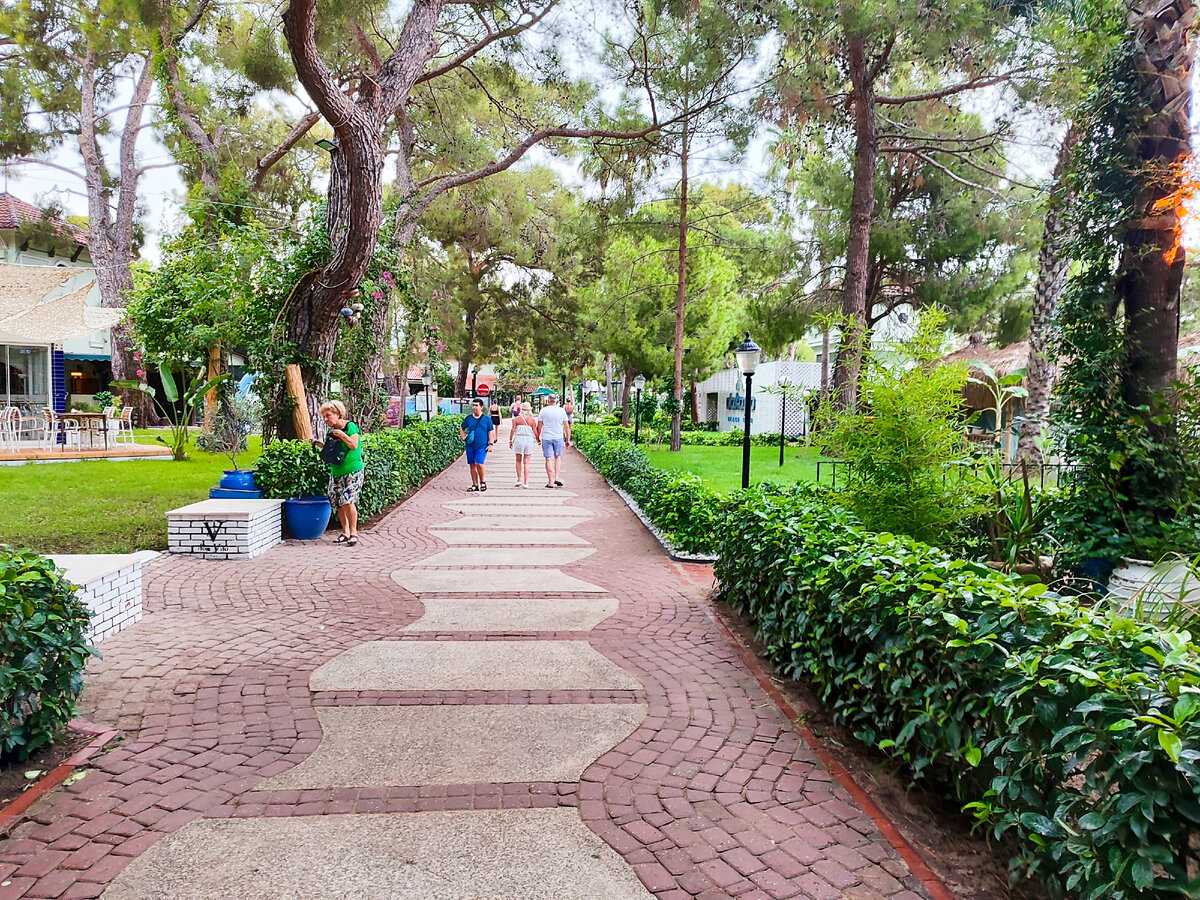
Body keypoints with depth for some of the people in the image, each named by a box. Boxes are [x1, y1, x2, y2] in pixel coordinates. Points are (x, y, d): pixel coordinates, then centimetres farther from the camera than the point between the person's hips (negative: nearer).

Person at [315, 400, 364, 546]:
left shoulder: (350, 426, -7)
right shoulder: (331, 431, 12)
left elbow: (354, 445, -15)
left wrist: (342, 435, -24)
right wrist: (319, 444, 6)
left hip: (351, 471, -7)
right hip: (335, 472, 7)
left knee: (348, 501, -15)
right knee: (338, 503, 6)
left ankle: (353, 531, -6)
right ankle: (345, 531, 18)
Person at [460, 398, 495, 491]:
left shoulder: (487, 419, 2)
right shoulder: (468, 418, 8)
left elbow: (490, 432, 4)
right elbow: (461, 429, 20)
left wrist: (490, 444, -5)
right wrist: (464, 438, 4)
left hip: (482, 446, -4)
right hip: (470, 446, 4)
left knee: (478, 464, -16)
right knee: (472, 465, 7)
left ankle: (483, 482, 5)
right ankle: (475, 485, 16)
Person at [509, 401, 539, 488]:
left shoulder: (517, 419, -1)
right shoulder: (532, 420, -1)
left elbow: (513, 430, -2)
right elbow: (535, 432, -1)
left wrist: (510, 441, 7)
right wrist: (538, 440, 15)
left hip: (519, 439, 0)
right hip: (529, 440, 0)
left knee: (518, 461, 16)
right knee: (526, 462, 4)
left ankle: (519, 480, 15)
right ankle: (525, 482, 1)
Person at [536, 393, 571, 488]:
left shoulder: (543, 411, -1)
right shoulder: (561, 411, 1)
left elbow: (539, 426, 1)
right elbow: (567, 426, 2)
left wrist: (538, 437, 14)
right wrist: (568, 439, 8)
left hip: (546, 438, -1)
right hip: (558, 438, 1)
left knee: (549, 459, 2)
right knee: (558, 457, 17)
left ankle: (550, 482, 3)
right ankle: (557, 478, 4)